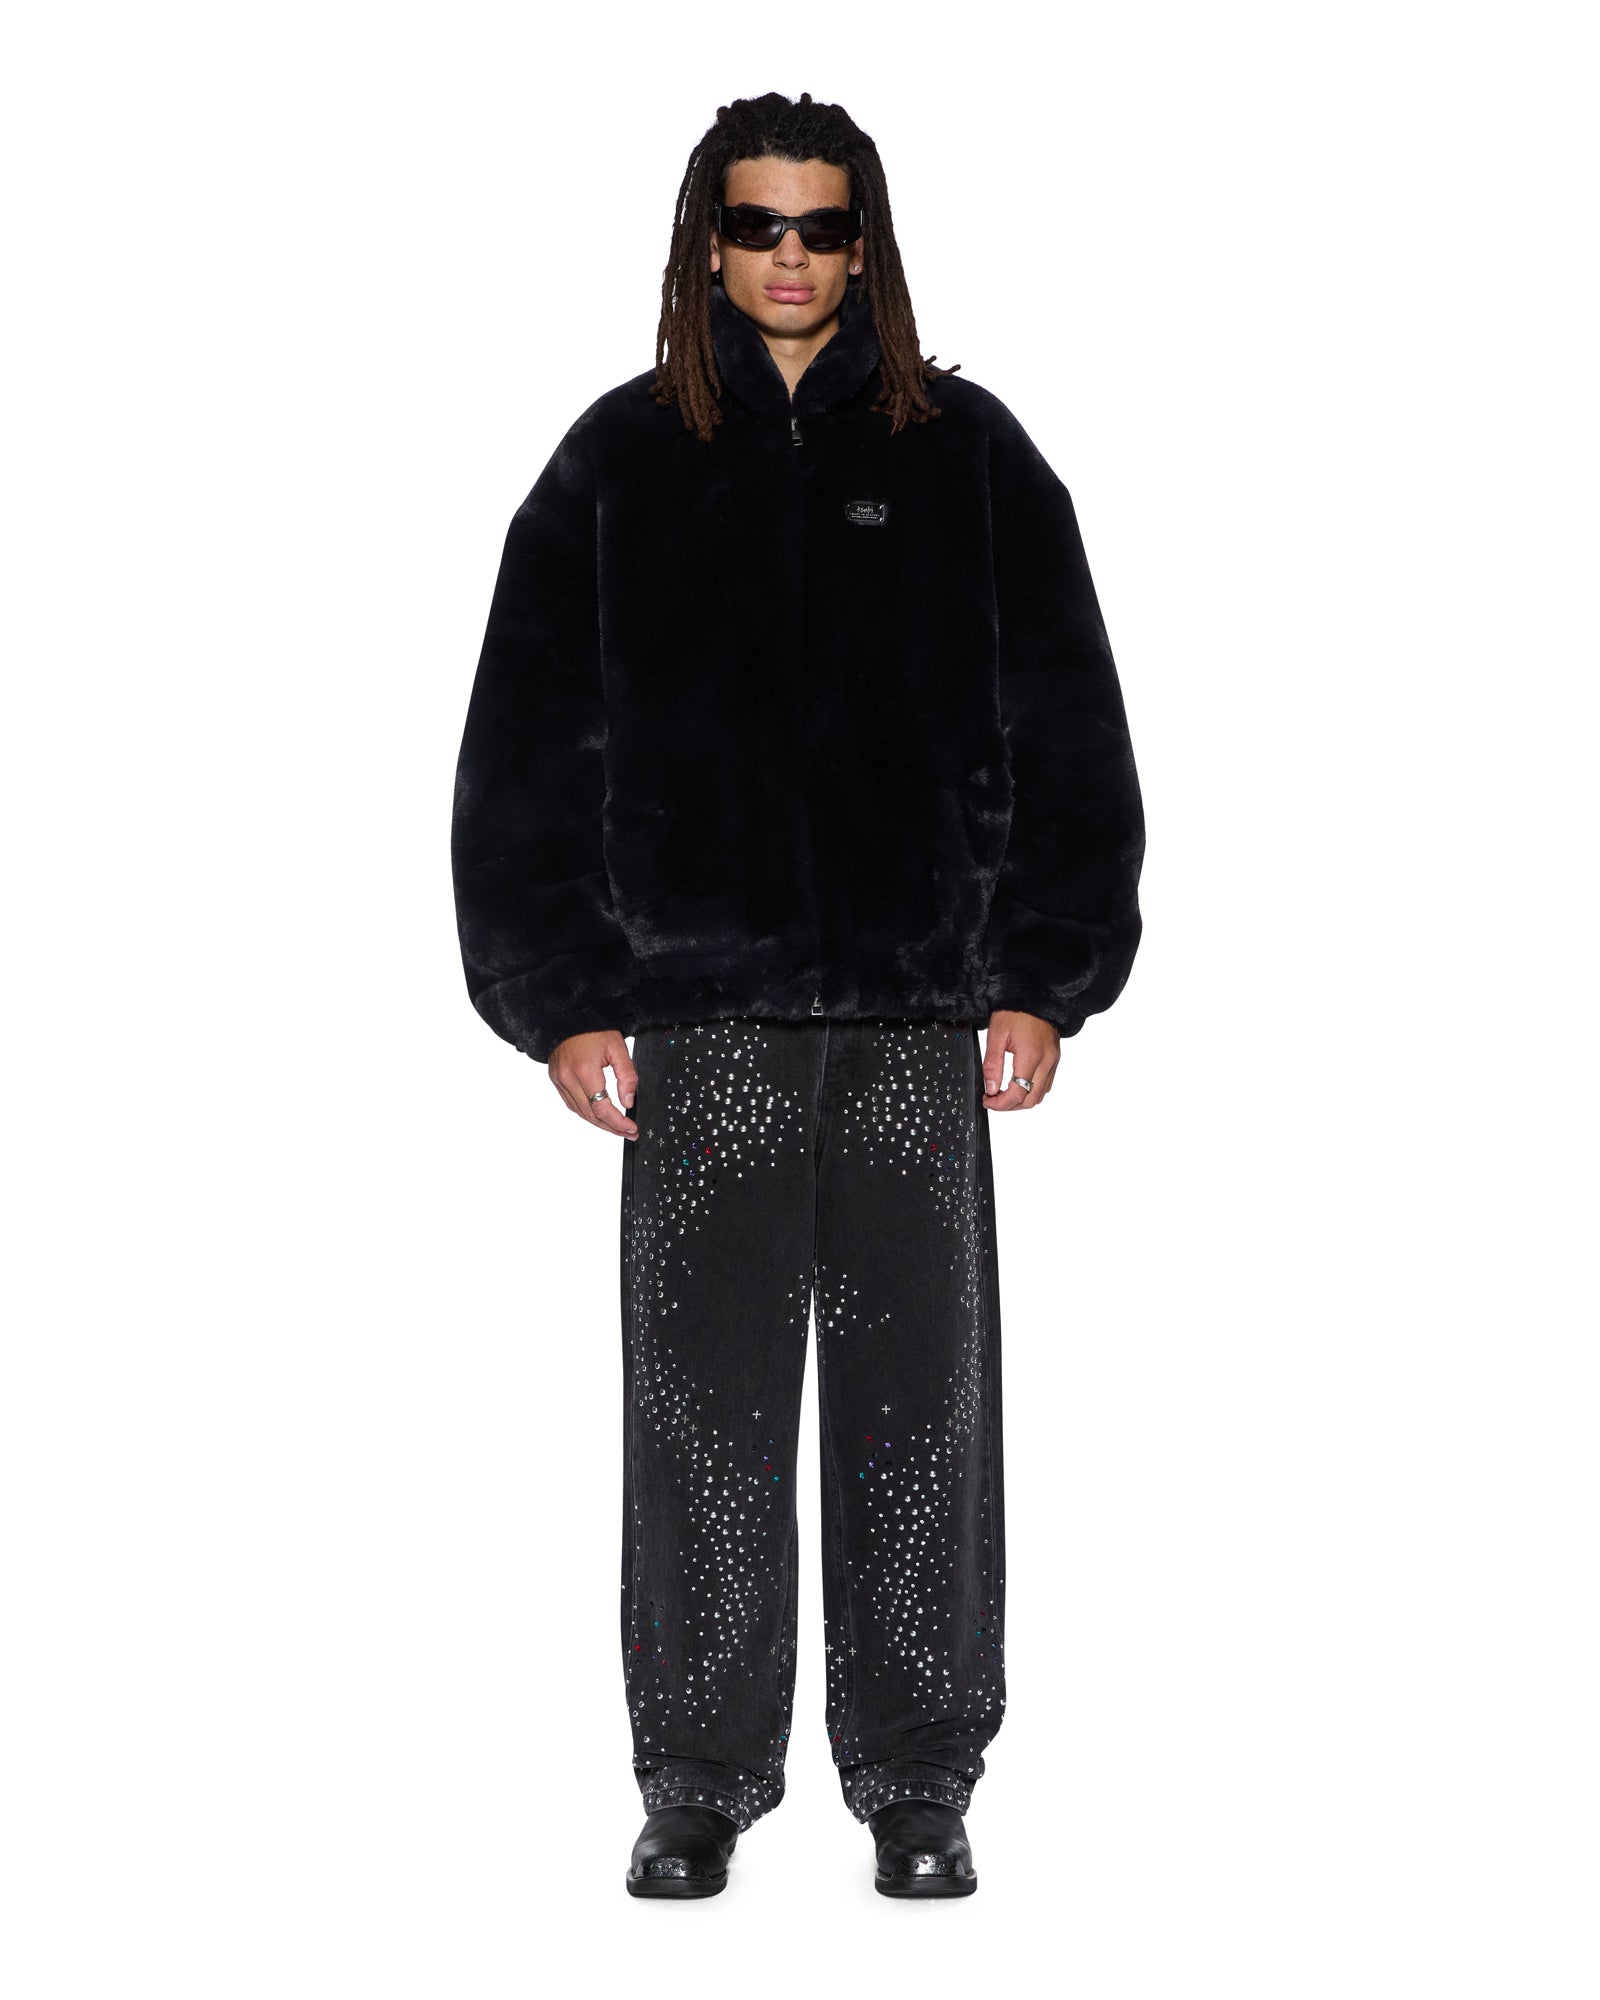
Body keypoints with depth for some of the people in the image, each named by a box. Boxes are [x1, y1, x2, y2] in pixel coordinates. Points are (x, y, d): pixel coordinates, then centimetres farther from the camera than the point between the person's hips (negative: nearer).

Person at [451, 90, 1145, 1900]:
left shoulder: (967, 456, 7)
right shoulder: (620, 462, 7)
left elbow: (1063, 732, 7)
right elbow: (528, 751, 7)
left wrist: (1043, 981, 1)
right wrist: (561, 998, 1)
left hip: (923, 1007, 0)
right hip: (699, 1010, 0)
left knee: (918, 1397, 4)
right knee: (703, 1401, 2)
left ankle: (918, 1783, 16)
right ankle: (700, 1783, 16)